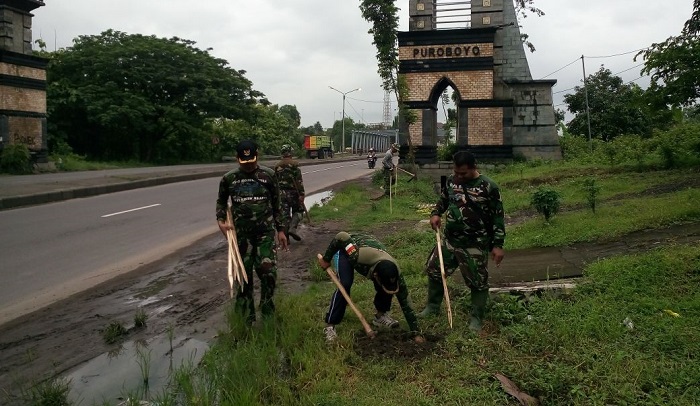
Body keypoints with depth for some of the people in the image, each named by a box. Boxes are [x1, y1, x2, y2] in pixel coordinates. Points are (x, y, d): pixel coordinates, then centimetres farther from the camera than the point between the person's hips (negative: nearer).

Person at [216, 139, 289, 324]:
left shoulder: (268, 175, -2)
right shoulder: (229, 178, 0)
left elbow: (276, 204, 5)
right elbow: (221, 201, 15)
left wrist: (281, 229, 4)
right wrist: (221, 221, -2)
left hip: (265, 233, -1)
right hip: (241, 235, 1)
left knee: (268, 273, -6)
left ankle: (267, 313, 16)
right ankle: (246, 319, 20)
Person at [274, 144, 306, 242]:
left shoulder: (277, 166, 8)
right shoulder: (294, 164, -8)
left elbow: (275, 181, 14)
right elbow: (299, 181, -14)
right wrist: (301, 194, -14)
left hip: (281, 193, 4)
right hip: (293, 192, -4)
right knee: (298, 211, 12)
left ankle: (285, 237, 8)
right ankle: (292, 228, -10)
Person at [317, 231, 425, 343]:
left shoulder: (394, 274, -32)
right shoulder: (358, 256, -46)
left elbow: (405, 303, -24)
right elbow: (341, 236, -32)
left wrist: (416, 333, -24)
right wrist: (326, 259, -19)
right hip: (347, 248, -3)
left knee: (385, 288, -13)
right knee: (345, 284, -24)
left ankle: (380, 316, 11)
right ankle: (330, 325, -12)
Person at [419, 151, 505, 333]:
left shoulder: (489, 187, -15)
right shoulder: (450, 181, 0)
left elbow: (498, 217, -10)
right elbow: (443, 199, 19)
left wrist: (498, 245, -12)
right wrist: (436, 213, 0)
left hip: (475, 245, -5)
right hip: (450, 239, 5)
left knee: (478, 282, 5)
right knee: (433, 269, 15)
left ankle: (476, 318, 23)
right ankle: (433, 306, 35)